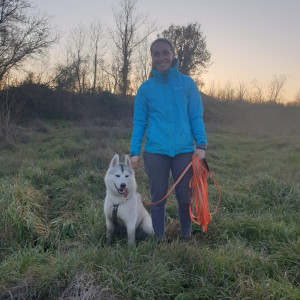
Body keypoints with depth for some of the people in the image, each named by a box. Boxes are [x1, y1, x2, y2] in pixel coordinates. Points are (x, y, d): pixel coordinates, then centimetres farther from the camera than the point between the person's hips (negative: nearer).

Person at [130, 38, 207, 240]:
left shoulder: (187, 83, 4)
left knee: (185, 197, 8)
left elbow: (196, 116, 4)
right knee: (158, 197, 8)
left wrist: (201, 145, -7)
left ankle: (186, 237, 28)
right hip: (155, 151, 0)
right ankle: (159, 239, 23)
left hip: (184, 150, 0)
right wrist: (134, 152, 0)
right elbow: (139, 122, 7)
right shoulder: (146, 88, 6)